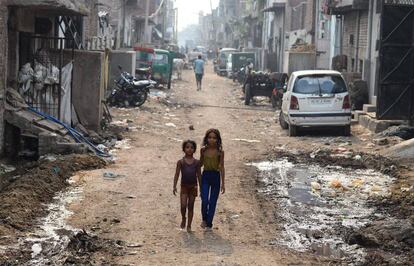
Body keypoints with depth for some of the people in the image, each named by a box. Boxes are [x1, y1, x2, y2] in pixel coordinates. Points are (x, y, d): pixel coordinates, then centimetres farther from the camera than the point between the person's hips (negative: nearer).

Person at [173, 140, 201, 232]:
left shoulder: (196, 162, 2)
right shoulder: (181, 162, -2)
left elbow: (199, 175, 7)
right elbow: (177, 174, -2)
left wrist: (201, 188, 7)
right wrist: (174, 186, -9)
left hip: (193, 187, 1)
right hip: (184, 186, -1)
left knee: (191, 206, 6)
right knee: (183, 205, -13)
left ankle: (189, 226, 14)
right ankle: (183, 219, 16)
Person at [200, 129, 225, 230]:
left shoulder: (220, 152, -5)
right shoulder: (203, 150, -1)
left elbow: (221, 167, -2)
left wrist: (223, 183, -2)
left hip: (216, 176, -1)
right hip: (205, 176, 1)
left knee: (212, 202, 4)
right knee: (204, 200, -11)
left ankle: (209, 224, 16)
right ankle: (204, 219, 15)